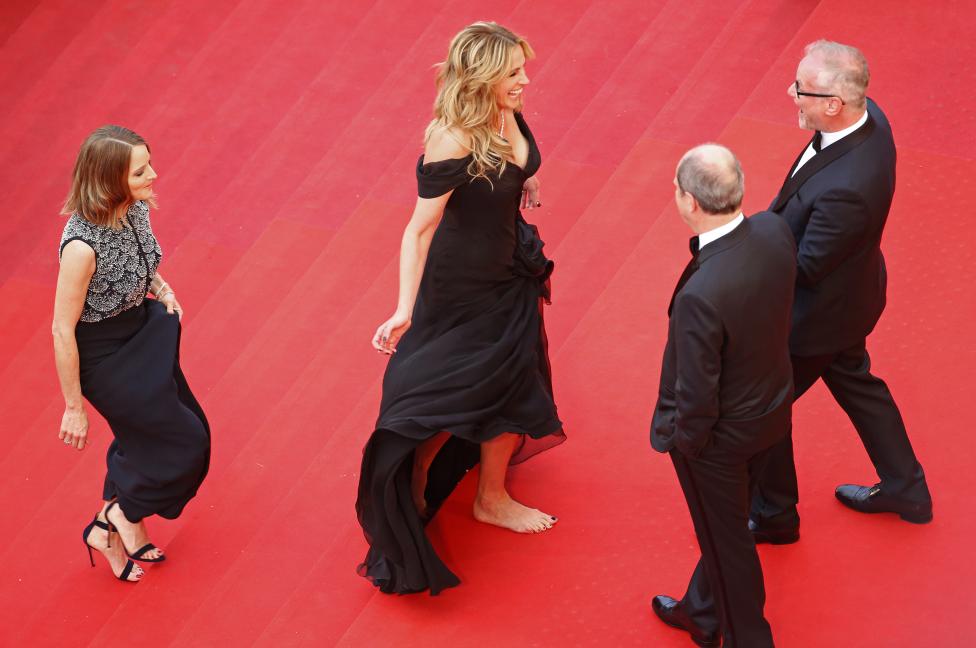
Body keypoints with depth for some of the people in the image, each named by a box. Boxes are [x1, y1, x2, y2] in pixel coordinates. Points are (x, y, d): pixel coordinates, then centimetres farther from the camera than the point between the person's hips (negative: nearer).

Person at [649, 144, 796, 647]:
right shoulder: (774, 231, -18)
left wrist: (681, 438, -7)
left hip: (719, 435, -7)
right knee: (726, 522, 30)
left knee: (725, 539, 20)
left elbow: (696, 400, -28)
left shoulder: (700, 296, -40)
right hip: (772, 410, 7)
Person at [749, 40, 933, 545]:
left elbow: (805, 268, -28)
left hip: (816, 314, -9)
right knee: (855, 382, 30)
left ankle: (773, 517, 39)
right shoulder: (869, 117, -16)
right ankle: (905, 490, 49)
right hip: (848, 295, 9)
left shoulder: (844, 189, -43)